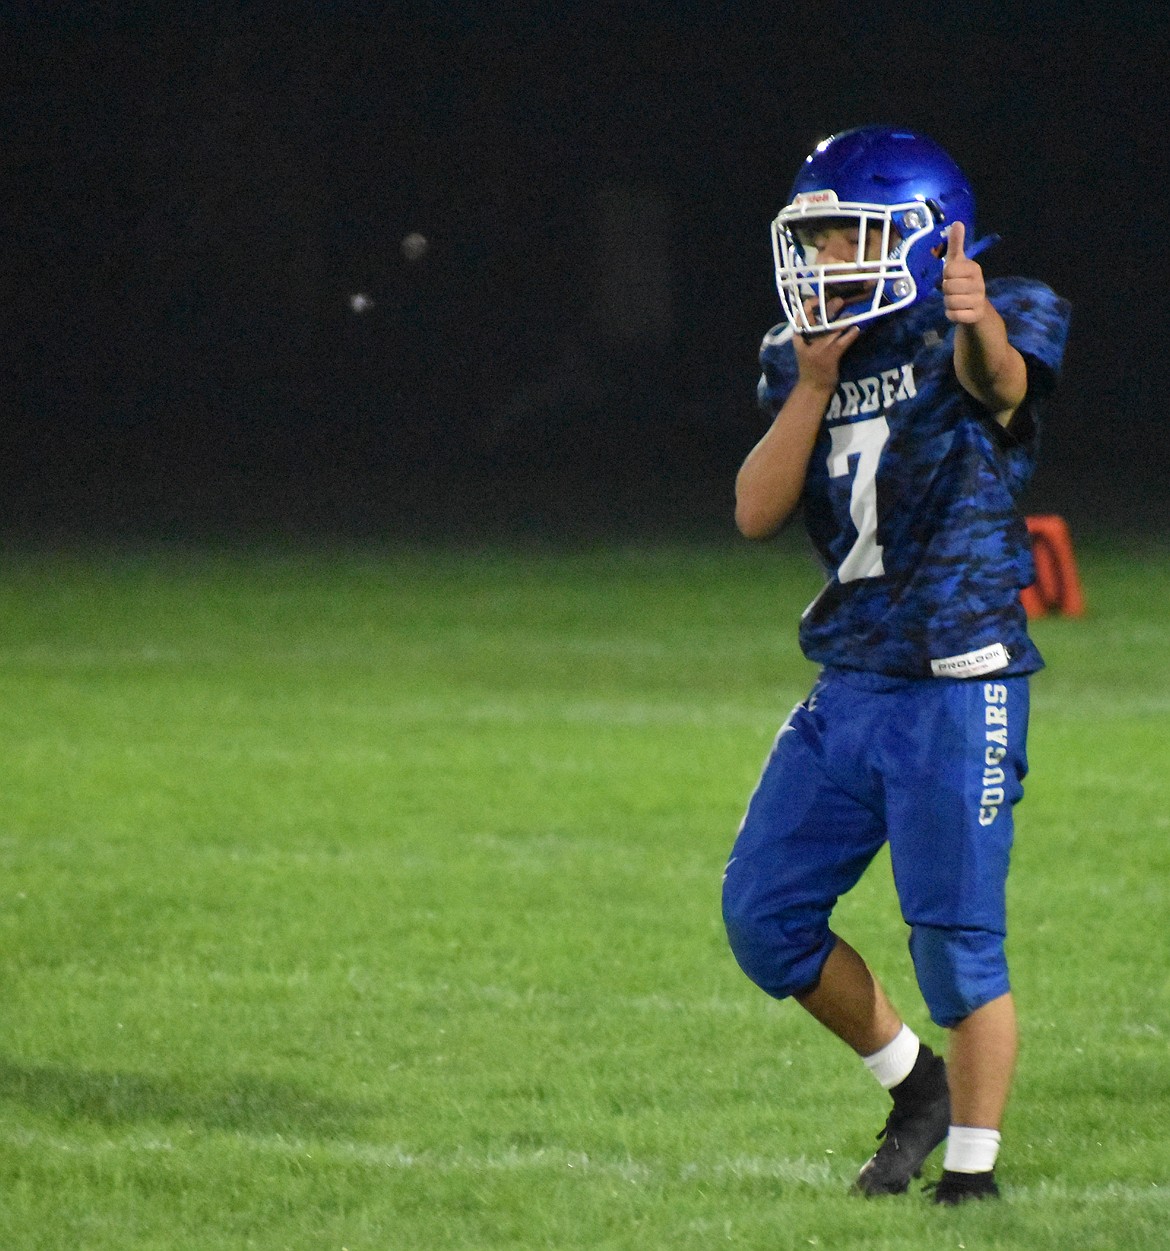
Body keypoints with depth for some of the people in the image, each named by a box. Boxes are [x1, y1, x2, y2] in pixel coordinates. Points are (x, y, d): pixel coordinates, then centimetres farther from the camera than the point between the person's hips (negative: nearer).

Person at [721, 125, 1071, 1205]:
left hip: (959, 689, -7)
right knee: (765, 915, 7)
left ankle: (973, 1172, 8)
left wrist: (978, 321, -59)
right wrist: (815, 383, -11)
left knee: (959, 936, -5)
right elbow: (756, 513, 1)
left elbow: (1000, 377, -35)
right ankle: (914, 1085, 26)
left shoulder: (977, 337, -9)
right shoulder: (801, 360, 10)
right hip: (849, 687, 7)